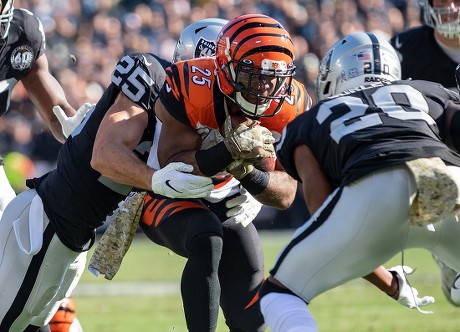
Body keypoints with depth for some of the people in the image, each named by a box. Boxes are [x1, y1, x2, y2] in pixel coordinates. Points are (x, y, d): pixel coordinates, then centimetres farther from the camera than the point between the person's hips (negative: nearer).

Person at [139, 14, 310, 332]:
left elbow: (286, 194, -16)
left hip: (226, 203, 4)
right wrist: (227, 154, -43)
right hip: (167, 196, -4)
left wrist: (248, 172, -37)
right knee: (207, 241, -36)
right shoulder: (191, 88, -30)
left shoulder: (289, 107, -19)